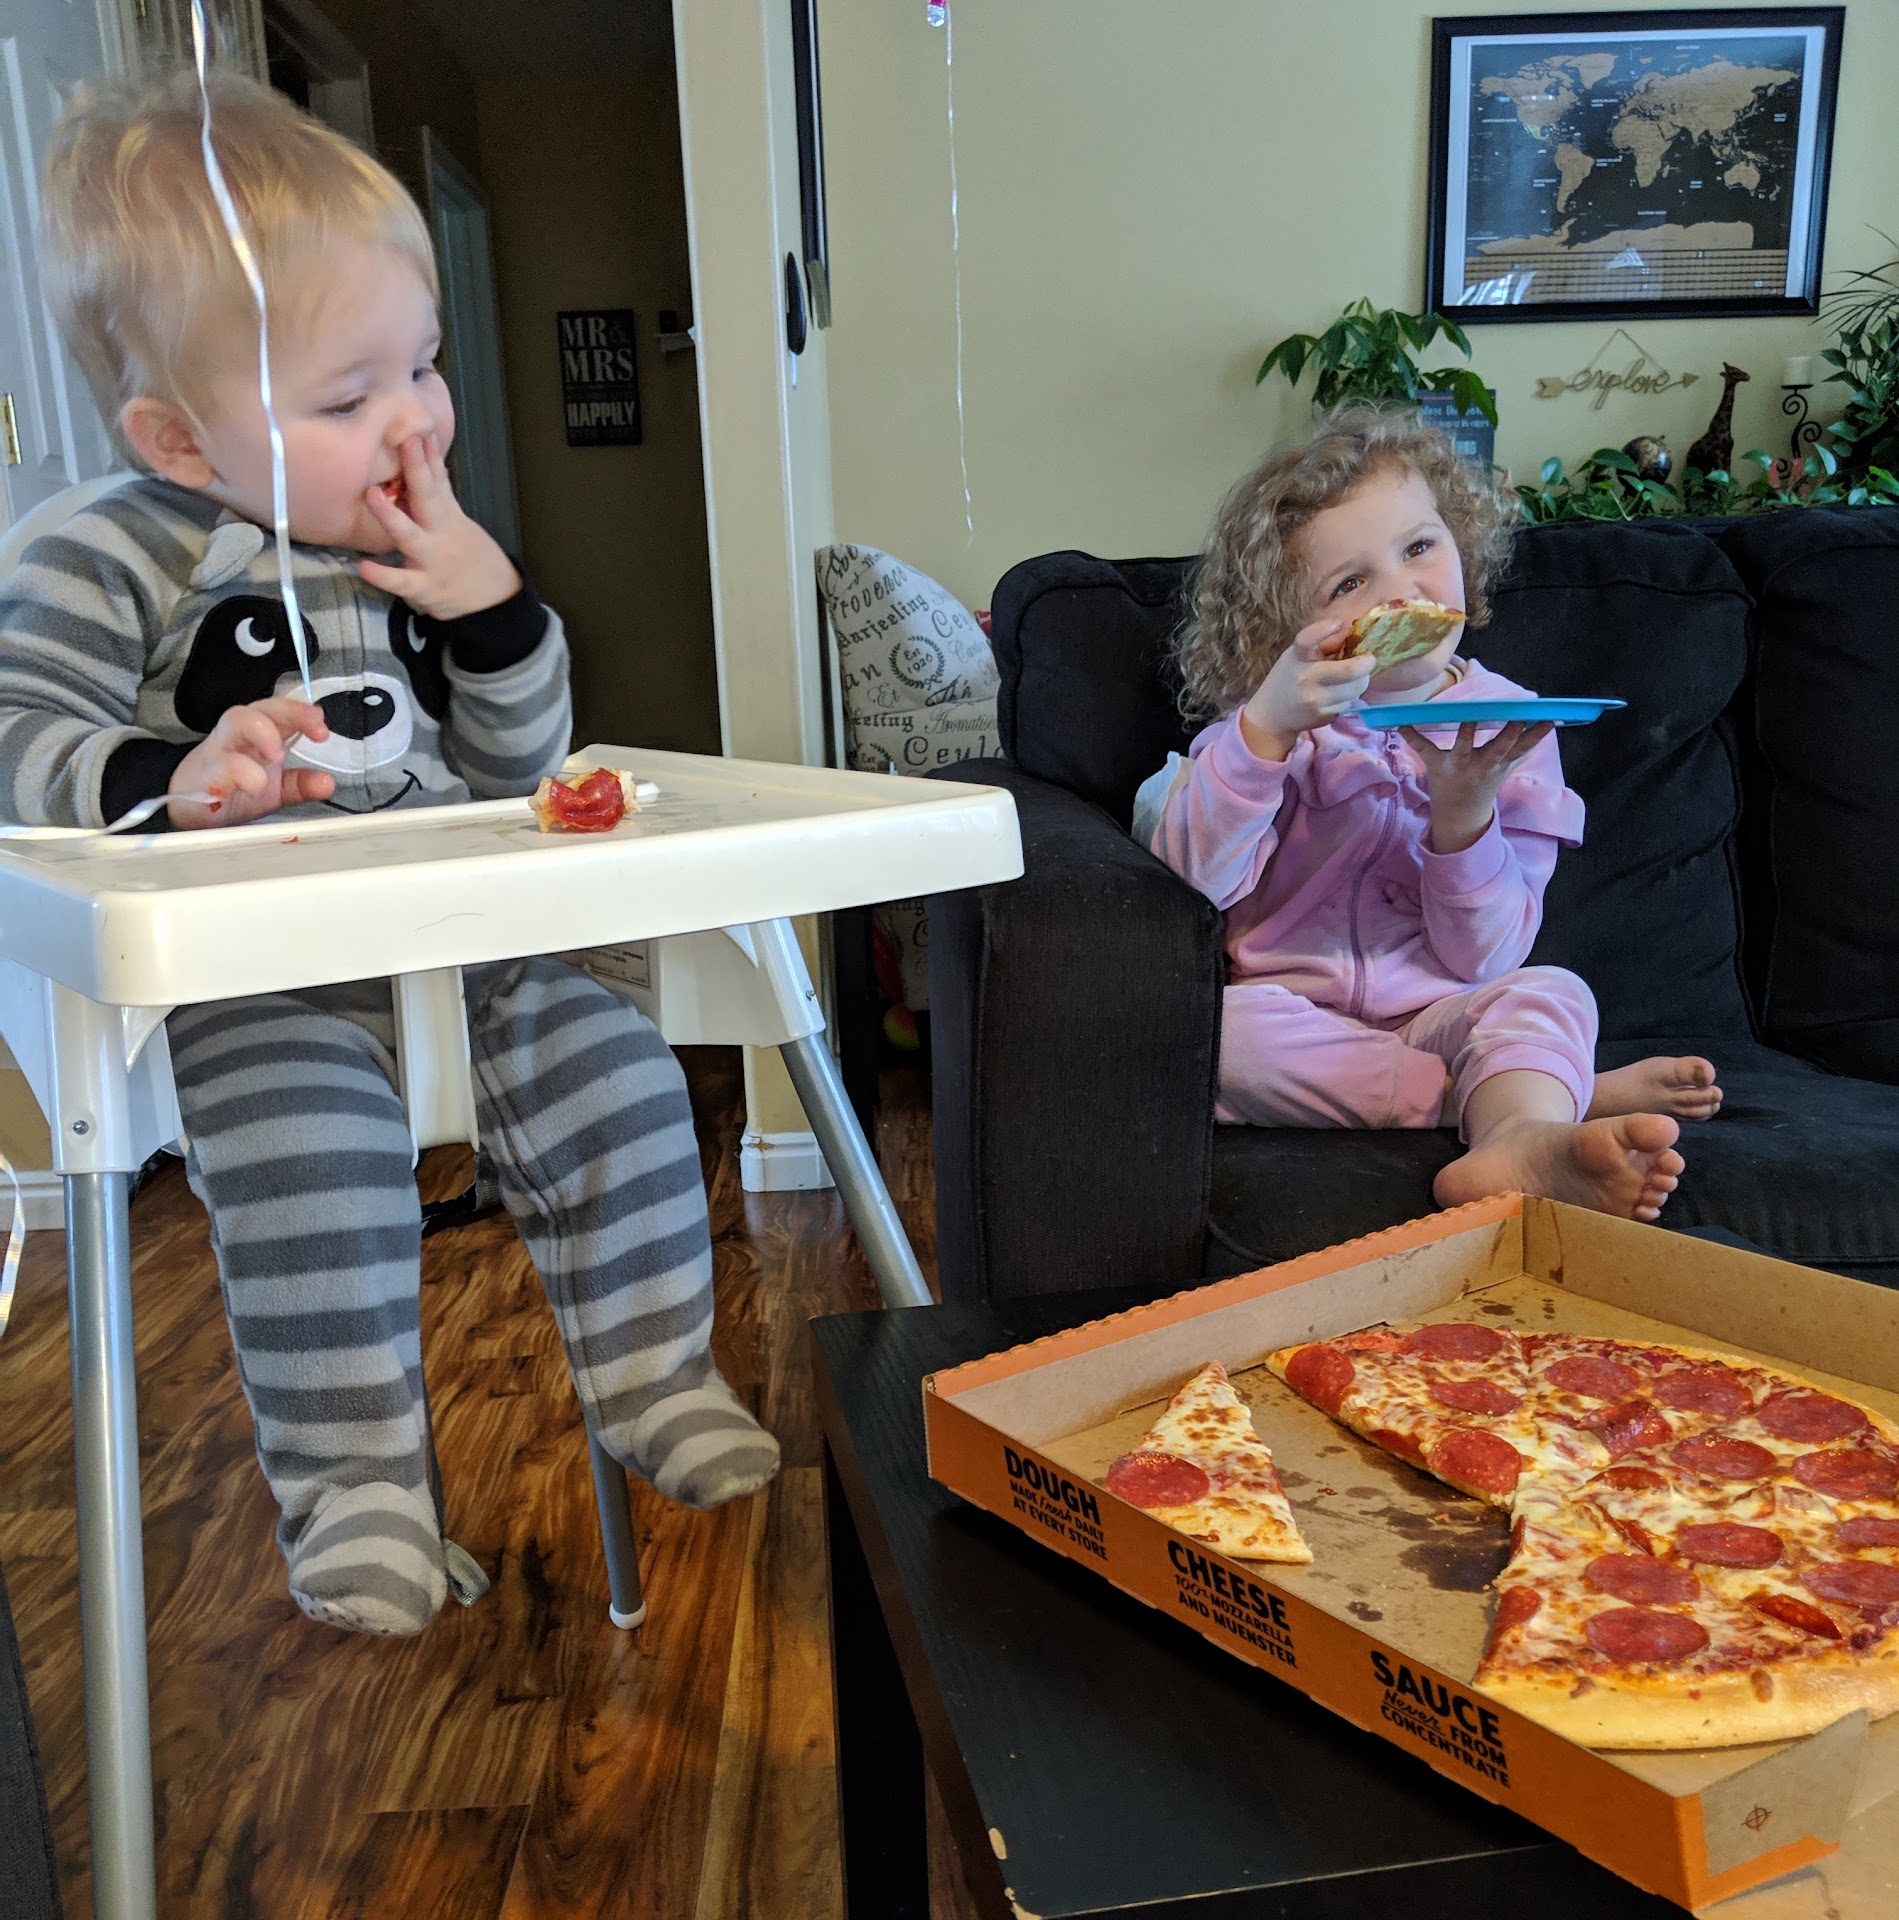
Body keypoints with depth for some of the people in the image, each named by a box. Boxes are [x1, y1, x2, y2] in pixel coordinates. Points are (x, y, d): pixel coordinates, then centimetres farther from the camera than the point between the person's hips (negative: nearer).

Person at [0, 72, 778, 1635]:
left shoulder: (427, 553, 9)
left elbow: (516, 772, 9)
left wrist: (494, 611, -8)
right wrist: (175, 777, -30)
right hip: (251, 979, -4)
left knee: (620, 1076, -9)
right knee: (314, 1157, -28)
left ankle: (657, 1384, 7)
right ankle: (355, 1486, -10)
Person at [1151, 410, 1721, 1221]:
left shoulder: (1510, 725, 2)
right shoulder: (1284, 721, 0)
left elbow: (1485, 956, -3)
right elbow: (1189, 879, -17)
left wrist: (1465, 815, -20)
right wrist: (1266, 726, -28)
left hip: (1436, 1016, 1)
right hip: (1294, 1015, 0)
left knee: (1548, 995, -24)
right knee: (1224, 1031, -31)